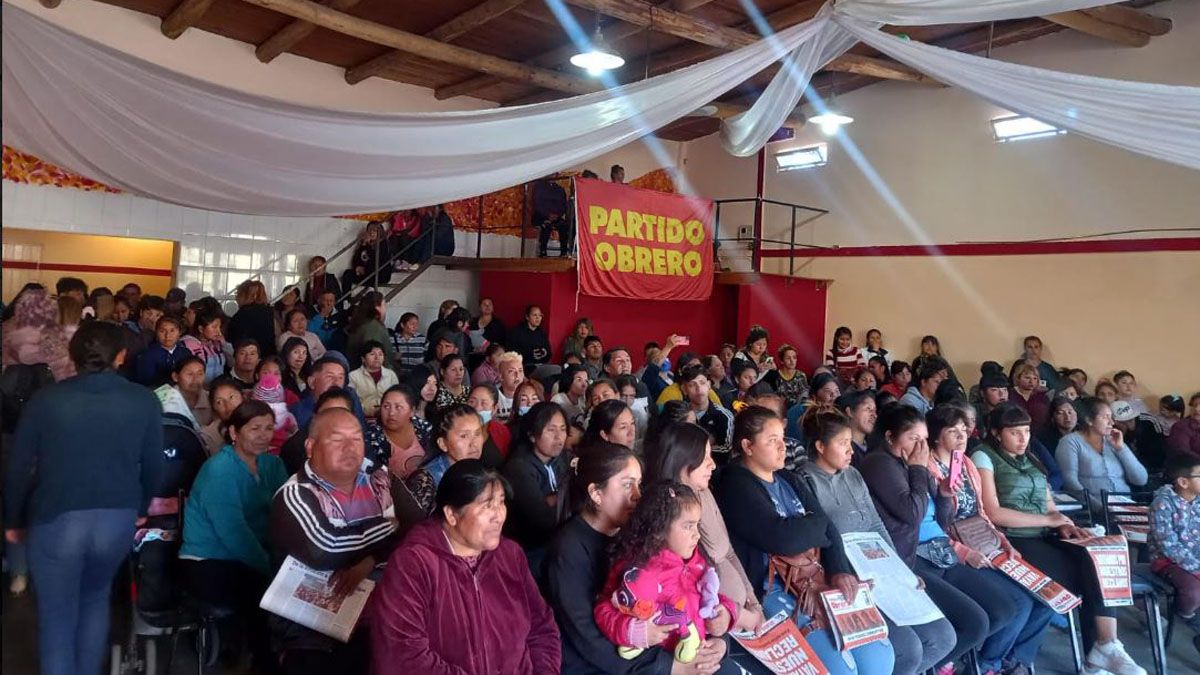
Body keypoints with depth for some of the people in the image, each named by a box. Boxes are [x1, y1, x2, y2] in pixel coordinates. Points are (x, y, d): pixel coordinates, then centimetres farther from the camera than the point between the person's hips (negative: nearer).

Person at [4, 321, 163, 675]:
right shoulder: (144, 401, -3)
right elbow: (153, 464, 4)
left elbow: (18, 467, 1)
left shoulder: (44, 400, -5)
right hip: (118, 518, 2)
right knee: (96, 599, 26)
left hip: (55, 520, -2)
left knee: (57, 617, 13)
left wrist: (13, 520, 16)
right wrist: (139, 508, 21)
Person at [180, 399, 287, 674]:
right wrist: (271, 569, -24)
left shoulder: (272, 463, 3)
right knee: (265, 595, -26)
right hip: (207, 564, -6)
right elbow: (233, 532, -23)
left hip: (249, 557, 6)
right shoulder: (219, 470, -16)